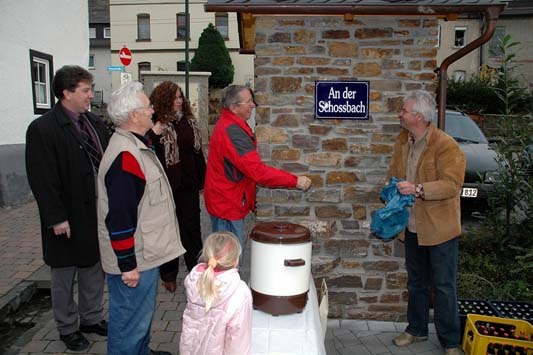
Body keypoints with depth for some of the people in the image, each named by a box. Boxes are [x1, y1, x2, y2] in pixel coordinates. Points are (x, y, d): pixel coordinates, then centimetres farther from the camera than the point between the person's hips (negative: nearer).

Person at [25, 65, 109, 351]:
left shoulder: (95, 124, 6)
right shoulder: (42, 129, -14)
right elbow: (42, 179, -17)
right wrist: (56, 218, -19)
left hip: (97, 215, 6)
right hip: (68, 220, -6)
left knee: (94, 271, 19)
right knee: (64, 278, 13)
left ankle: (91, 318, 38)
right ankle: (67, 328, 32)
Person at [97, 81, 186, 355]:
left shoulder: (136, 145, 9)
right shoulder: (125, 156, -26)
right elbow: (118, 218, -27)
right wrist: (127, 265, -22)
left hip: (145, 253, 10)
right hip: (133, 259, -10)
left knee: (143, 312, 25)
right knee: (131, 320, 6)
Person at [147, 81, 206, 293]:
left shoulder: (189, 122, 6)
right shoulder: (155, 126, -7)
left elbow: (198, 152, 10)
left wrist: (202, 180, 10)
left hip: (188, 185, 3)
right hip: (165, 186, -3)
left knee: (191, 228, 7)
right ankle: (168, 275, 25)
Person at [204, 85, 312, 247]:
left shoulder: (227, 124, 10)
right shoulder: (232, 132, -24)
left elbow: (247, 165, 17)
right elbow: (257, 170, -29)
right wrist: (295, 180, -23)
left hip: (226, 201, 10)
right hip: (228, 204, -10)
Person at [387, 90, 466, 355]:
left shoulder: (445, 145, -18)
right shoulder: (403, 141, 5)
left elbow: (452, 184, -23)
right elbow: (394, 172, 16)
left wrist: (418, 189, -33)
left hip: (439, 227, -6)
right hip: (413, 225, 7)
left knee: (444, 286, 6)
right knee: (416, 282, 20)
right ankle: (416, 329, 38)